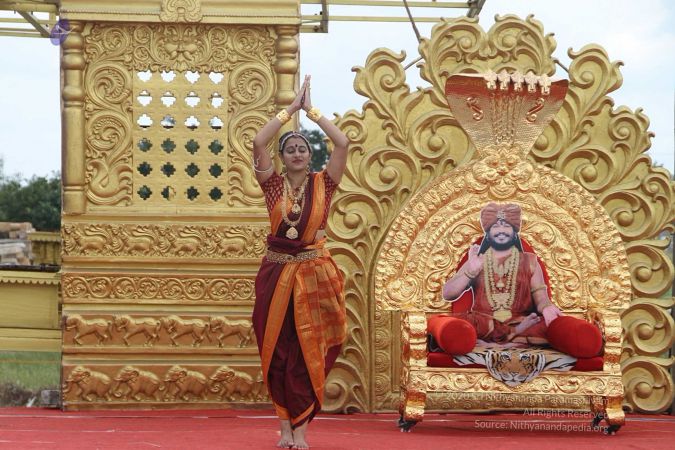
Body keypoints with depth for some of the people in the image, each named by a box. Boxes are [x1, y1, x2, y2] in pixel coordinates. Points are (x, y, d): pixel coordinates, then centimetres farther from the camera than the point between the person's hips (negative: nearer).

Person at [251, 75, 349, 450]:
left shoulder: (323, 183, 3)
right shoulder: (273, 184, 3)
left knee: (308, 352, -1)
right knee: (278, 351, 2)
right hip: (277, 272, 1)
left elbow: (342, 143, -8)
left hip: (314, 274, -1)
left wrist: (312, 111, -4)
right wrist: (291, 109, -5)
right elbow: (258, 143, -9)